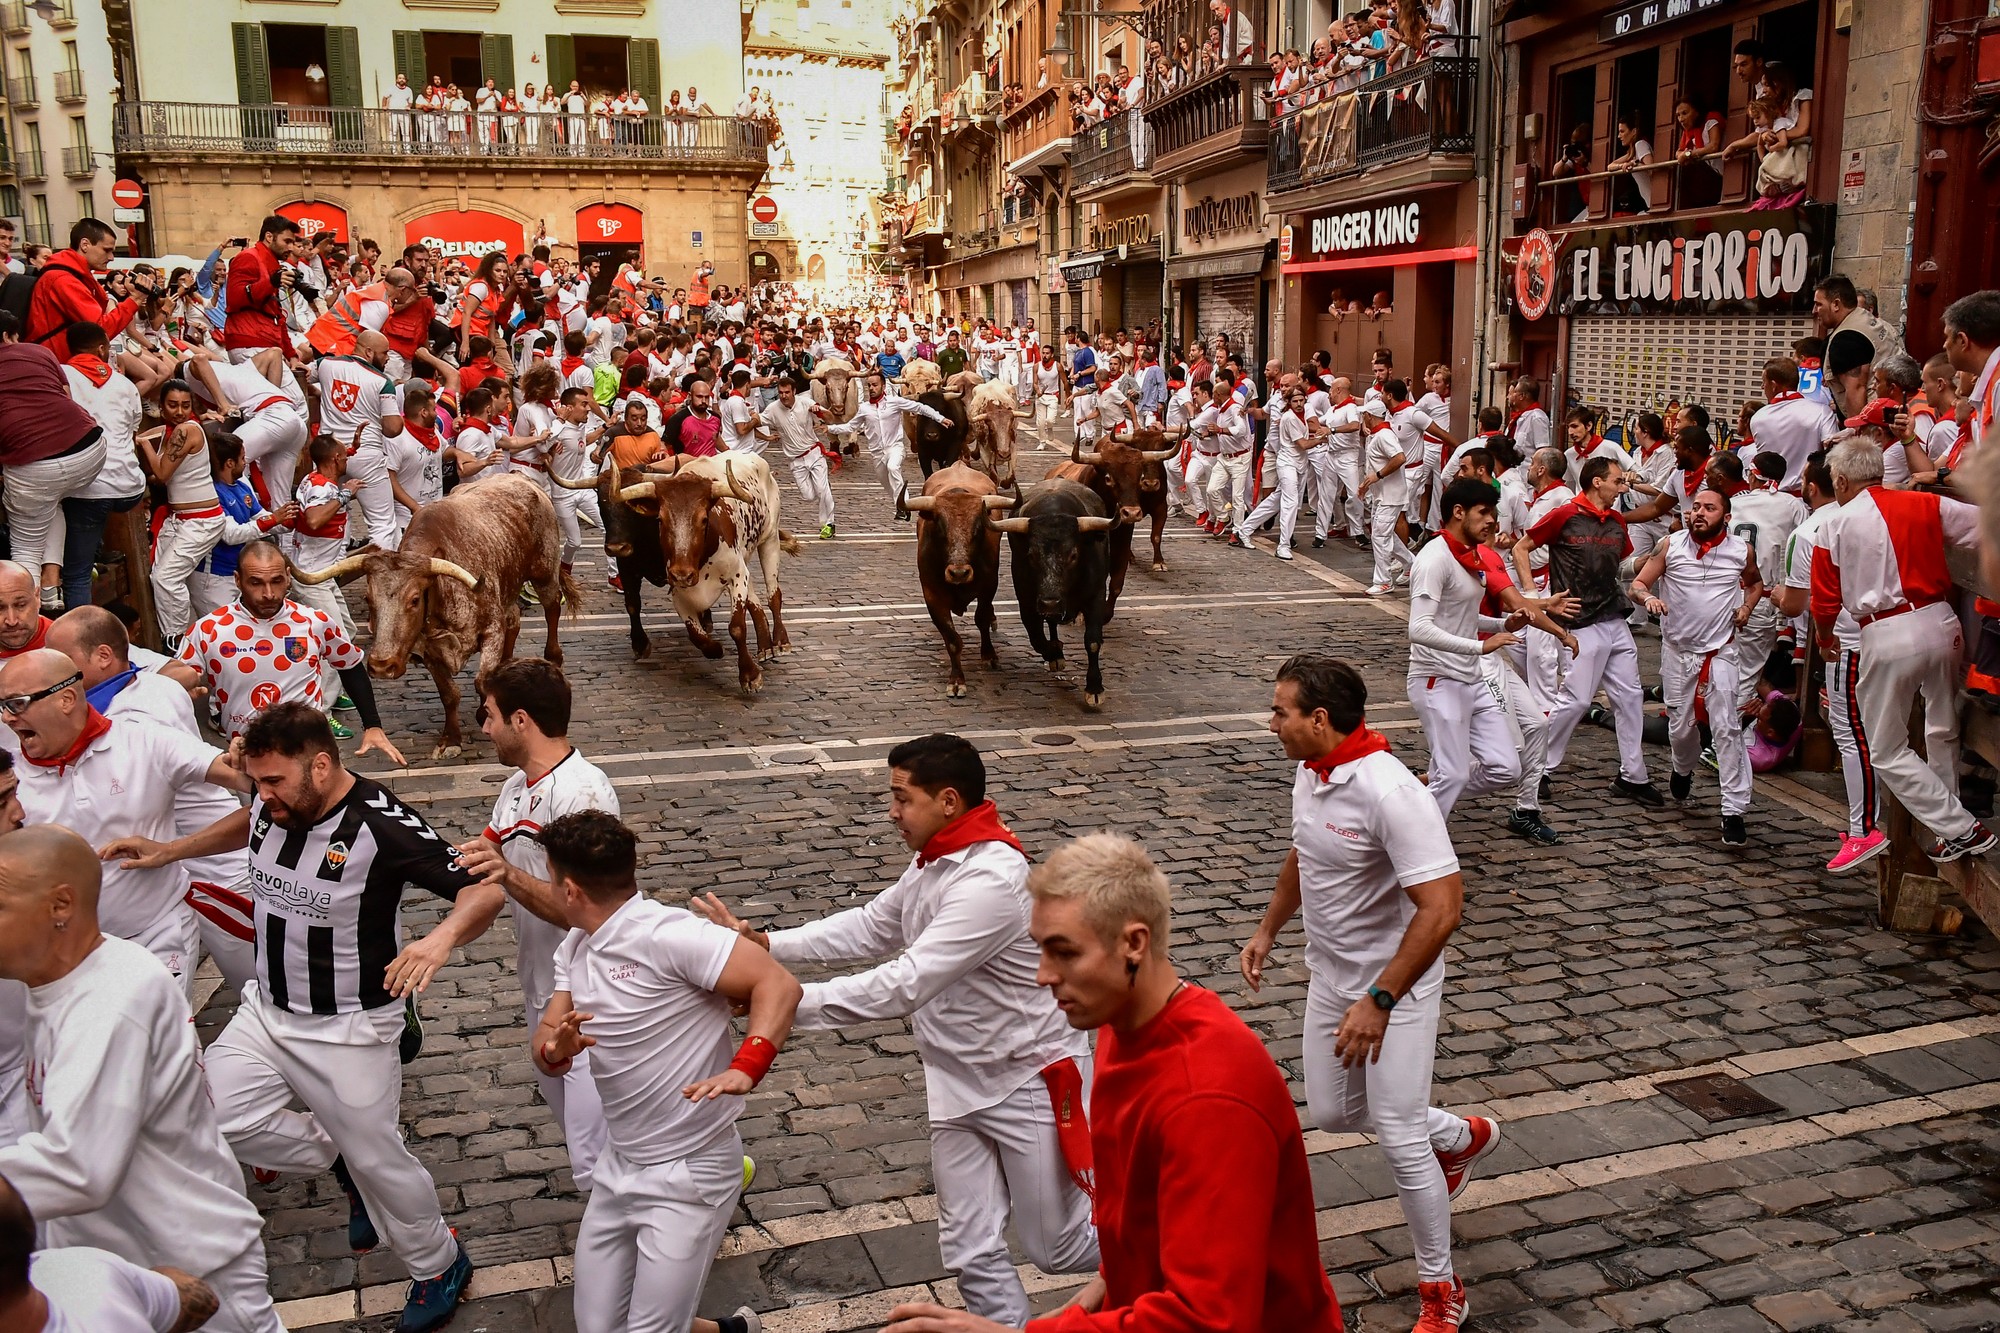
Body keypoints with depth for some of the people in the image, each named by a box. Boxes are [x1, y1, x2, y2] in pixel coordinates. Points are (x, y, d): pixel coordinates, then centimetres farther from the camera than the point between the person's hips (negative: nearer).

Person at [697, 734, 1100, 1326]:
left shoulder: (991, 882, -31)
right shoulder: (932, 863, 1)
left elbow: (904, 984, -34)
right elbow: (871, 926, 8)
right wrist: (766, 943, -2)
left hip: (1030, 1083, -8)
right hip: (957, 1085, 8)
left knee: (1058, 1250, 11)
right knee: (970, 1251, 12)